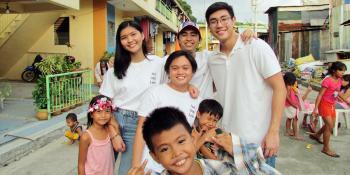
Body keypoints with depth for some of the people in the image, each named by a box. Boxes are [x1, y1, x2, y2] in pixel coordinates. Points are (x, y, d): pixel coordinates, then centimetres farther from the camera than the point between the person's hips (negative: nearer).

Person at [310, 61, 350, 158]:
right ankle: (326, 148, 5)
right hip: (324, 104, -8)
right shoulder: (327, 80, -21)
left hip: (332, 105, 8)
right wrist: (315, 108, -24)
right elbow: (320, 95, -21)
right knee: (329, 126, -7)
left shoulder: (339, 80, 3)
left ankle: (316, 135, 41)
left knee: (330, 125, 18)